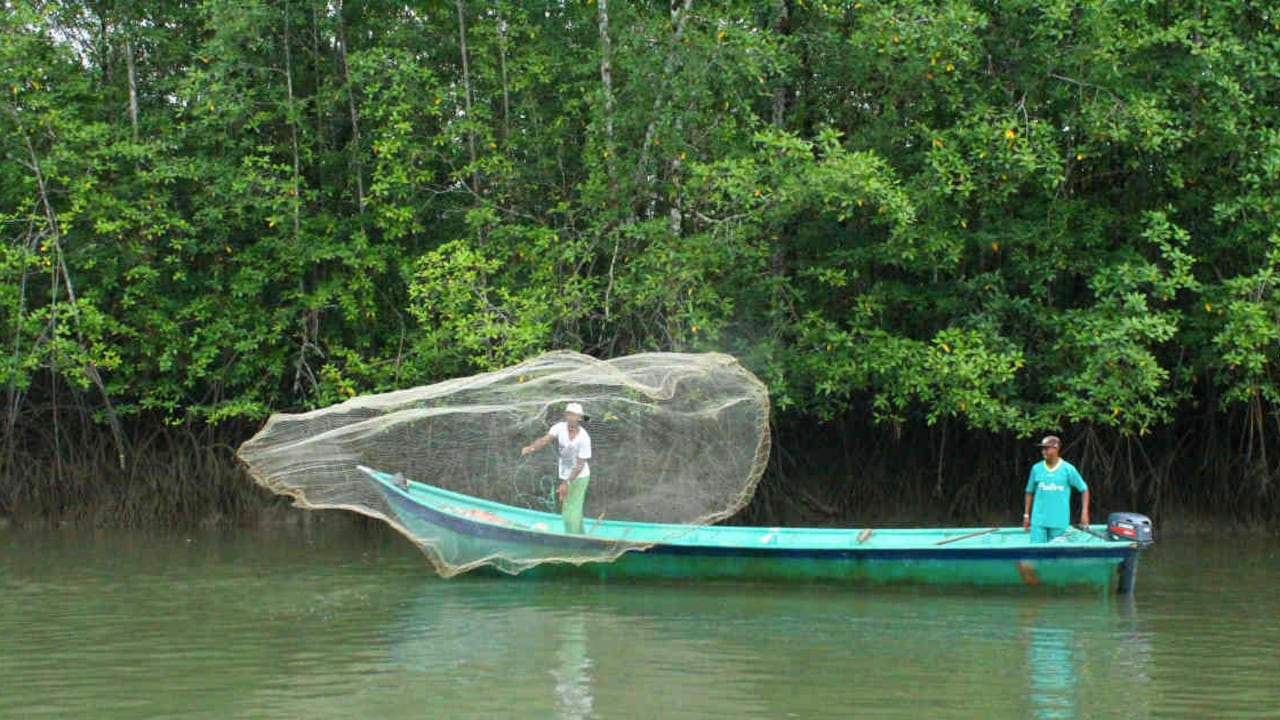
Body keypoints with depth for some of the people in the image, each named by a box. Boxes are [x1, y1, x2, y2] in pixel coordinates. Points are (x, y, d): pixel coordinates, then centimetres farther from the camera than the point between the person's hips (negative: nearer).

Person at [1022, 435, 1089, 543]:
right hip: (1038, 521, 2)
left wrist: (1084, 513, -3)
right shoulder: (1036, 468, 6)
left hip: (1059, 522, -1)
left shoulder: (1068, 469, -1)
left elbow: (1084, 489, 5)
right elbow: (1030, 492, 15)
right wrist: (1026, 515, 13)